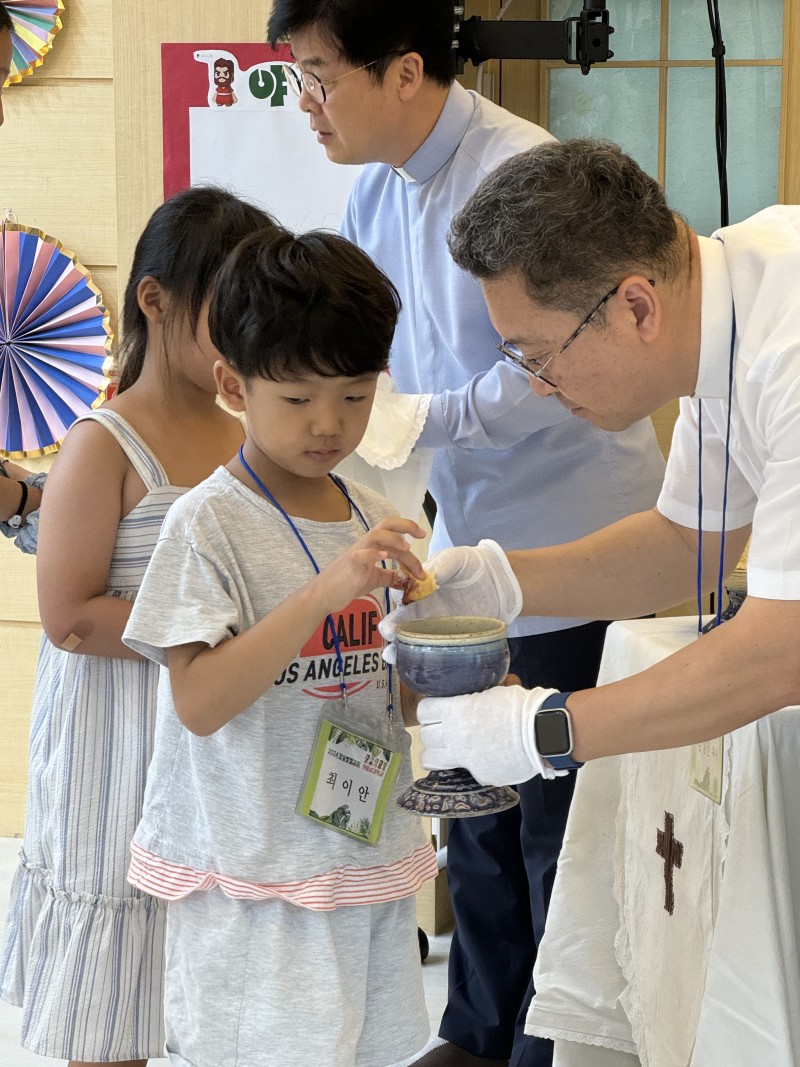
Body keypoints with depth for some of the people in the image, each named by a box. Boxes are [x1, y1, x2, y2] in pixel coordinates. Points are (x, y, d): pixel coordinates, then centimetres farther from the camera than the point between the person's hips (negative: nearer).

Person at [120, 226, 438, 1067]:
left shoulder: (374, 521, 8)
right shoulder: (211, 523, -11)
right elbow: (200, 701, -20)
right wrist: (324, 594, -28)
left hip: (371, 862, 6)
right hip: (253, 883, -6)